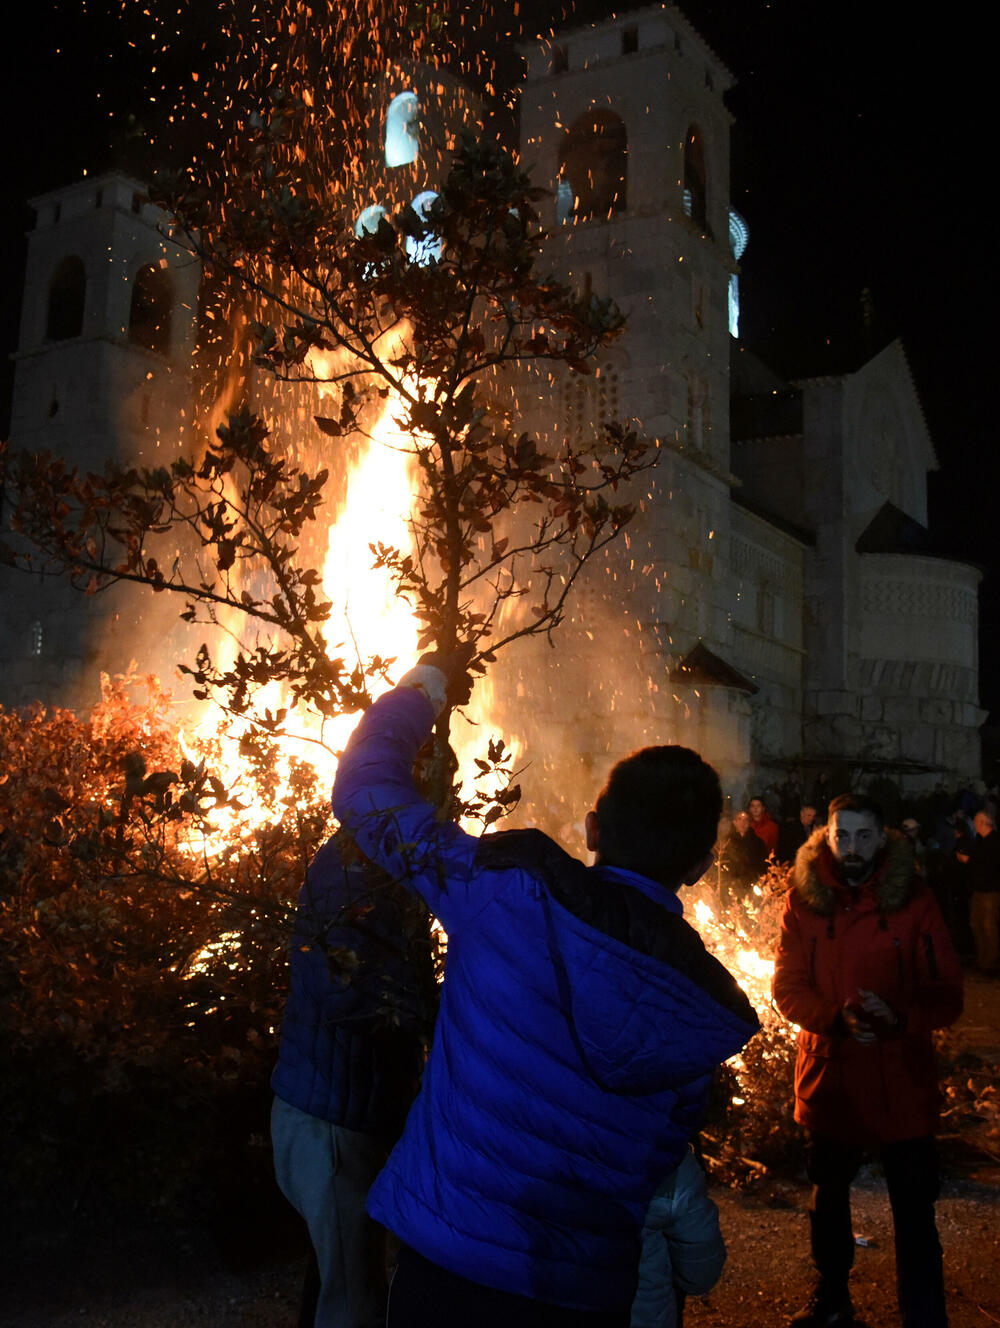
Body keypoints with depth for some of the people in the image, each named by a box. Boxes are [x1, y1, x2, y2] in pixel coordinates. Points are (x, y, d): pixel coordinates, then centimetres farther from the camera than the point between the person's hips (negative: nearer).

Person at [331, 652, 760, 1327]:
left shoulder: (511, 889, -16)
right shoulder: (713, 1012, -5)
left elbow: (367, 788, -6)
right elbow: (665, 1152, 4)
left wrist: (425, 685, 8)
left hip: (445, 1261, -3)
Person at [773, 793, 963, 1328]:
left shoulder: (913, 899, -7)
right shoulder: (804, 898, -4)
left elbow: (947, 996, -6)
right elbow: (787, 987, -4)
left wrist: (900, 1014, -26)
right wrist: (836, 1017, -23)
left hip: (901, 1083, -2)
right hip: (828, 1077, 3)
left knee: (914, 1210, 0)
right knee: (828, 1197, 21)